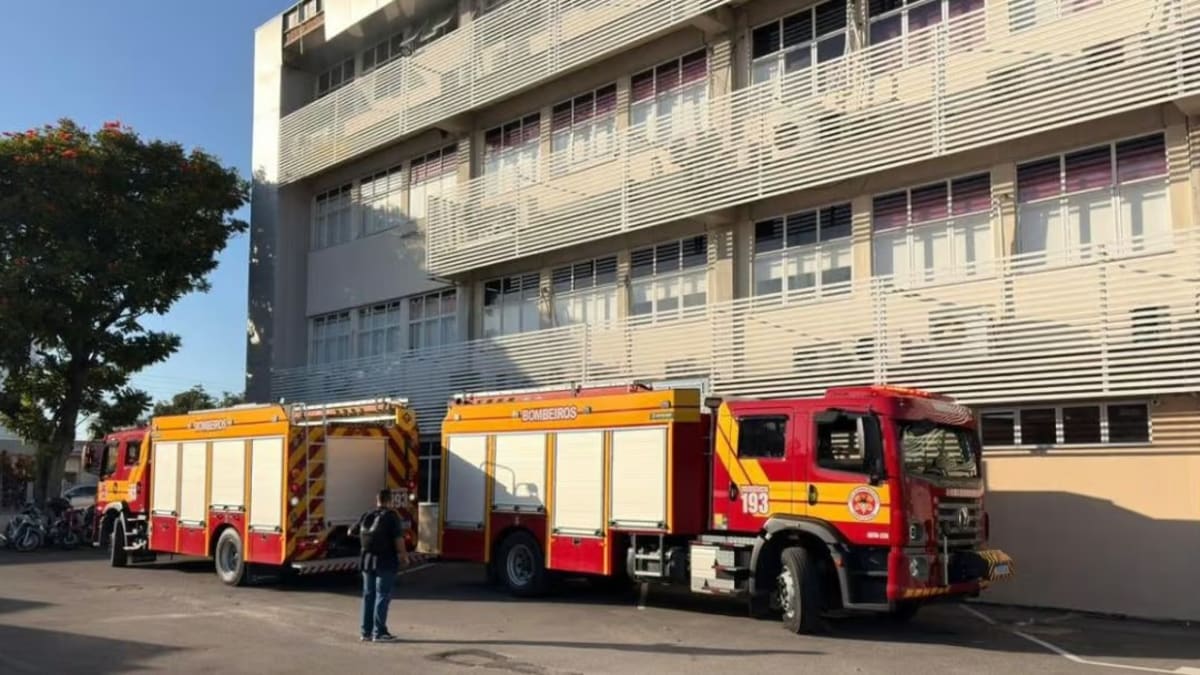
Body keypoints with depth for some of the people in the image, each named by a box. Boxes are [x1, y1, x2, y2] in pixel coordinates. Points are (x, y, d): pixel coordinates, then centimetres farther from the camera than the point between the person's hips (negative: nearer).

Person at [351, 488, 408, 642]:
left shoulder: (366, 516, 8)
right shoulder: (391, 516, -10)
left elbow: (352, 532, 23)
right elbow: (398, 538, -16)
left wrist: (351, 530, 46)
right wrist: (403, 554, -3)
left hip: (367, 560, 6)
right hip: (385, 561, -6)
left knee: (368, 595, 12)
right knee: (383, 596, -3)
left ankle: (365, 631, 15)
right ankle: (379, 632, -4)